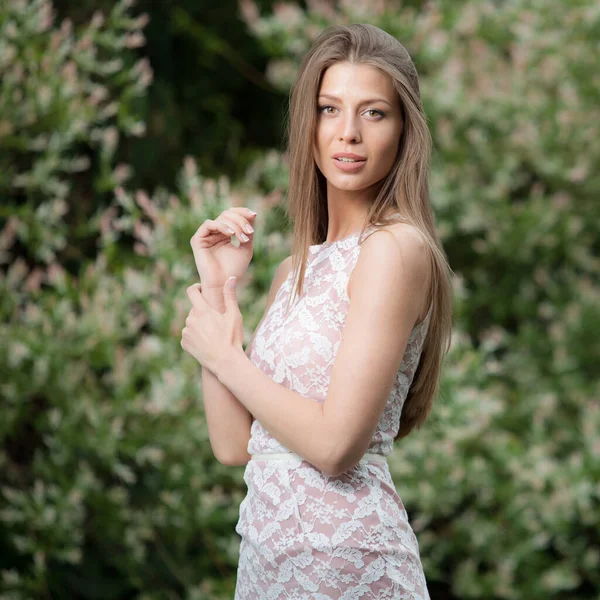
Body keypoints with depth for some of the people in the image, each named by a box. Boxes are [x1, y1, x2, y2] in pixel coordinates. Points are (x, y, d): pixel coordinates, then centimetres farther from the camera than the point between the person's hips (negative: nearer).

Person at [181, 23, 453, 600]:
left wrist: (222, 356, -7)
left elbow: (335, 443, -20)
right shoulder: (295, 270, 11)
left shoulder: (396, 247, -13)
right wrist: (218, 289, 3)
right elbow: (234, 443, 6)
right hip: (267, 550, 7)